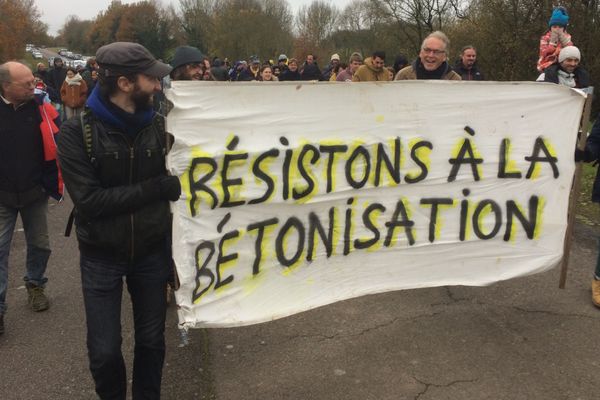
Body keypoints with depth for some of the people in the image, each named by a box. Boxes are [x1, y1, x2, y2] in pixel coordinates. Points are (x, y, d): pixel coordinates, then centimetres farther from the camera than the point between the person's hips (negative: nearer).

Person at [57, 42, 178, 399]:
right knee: (105, 351, 7)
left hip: (152, 250, 2)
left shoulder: (159, 124, -5)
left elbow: (181, 174, 0)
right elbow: (88, 201, -22)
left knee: (152, 341, 15)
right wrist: (157, 188, -25)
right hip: (102, 256, -2)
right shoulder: (76, 132, -14)